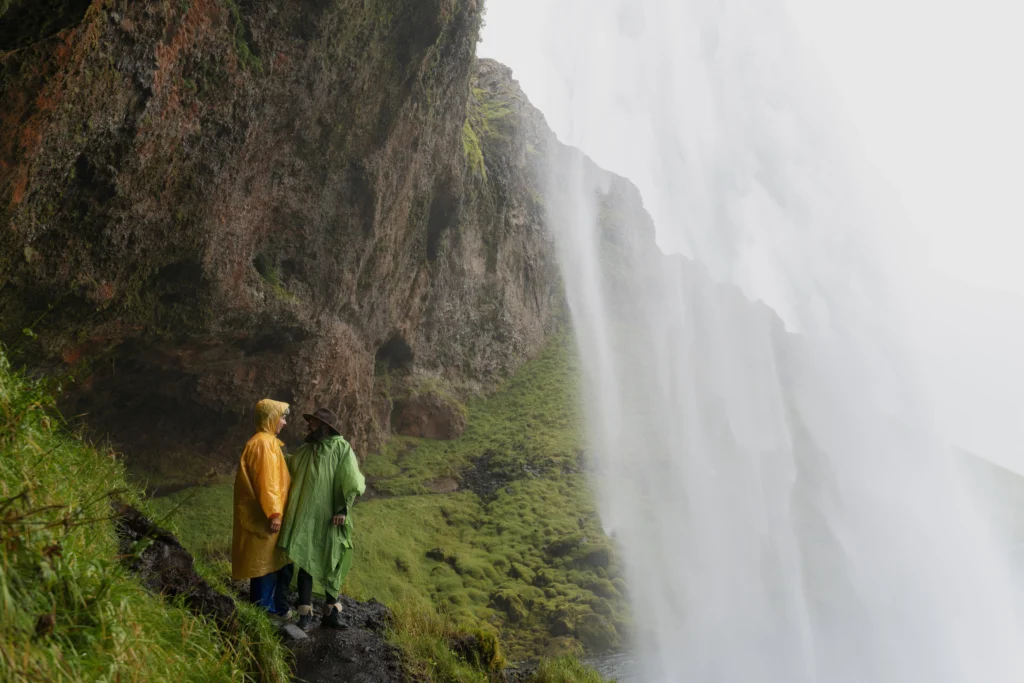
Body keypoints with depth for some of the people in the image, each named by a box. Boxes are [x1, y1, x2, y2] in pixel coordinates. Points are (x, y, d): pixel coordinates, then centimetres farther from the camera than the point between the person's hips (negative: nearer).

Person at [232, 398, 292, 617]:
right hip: (265, 518, -10)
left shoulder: (267, 442, 16)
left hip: (265, 516, 10)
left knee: (274, 563, 15)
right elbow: (266, 482, -21)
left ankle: (275, 610, 22)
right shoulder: (264, 443, -15)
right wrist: (273, 513, -24)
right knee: (266, 564, -3)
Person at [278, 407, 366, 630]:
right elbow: (287, 469, 25)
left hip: (330, 519, -3)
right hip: (305, 517, 3)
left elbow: (352, 482, -9)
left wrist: (344, 509, -16)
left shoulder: (341, 447, -4)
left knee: (331, 565, 6)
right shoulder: (305, 450, 10)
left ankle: (332, 612, 17)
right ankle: (305, 614, 5)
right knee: (304, 562, -1)